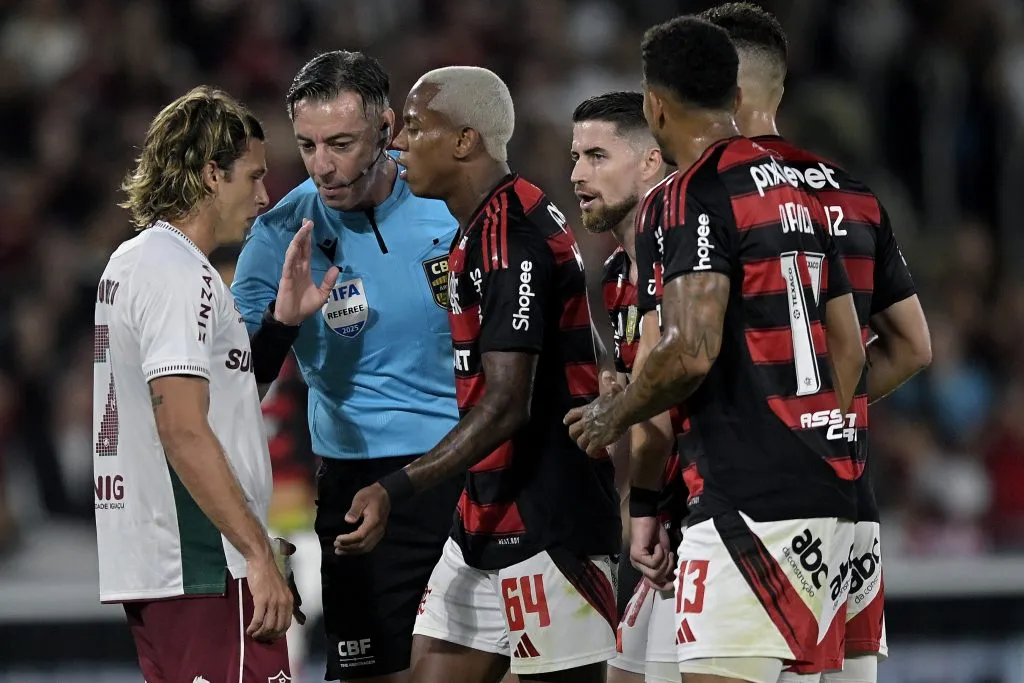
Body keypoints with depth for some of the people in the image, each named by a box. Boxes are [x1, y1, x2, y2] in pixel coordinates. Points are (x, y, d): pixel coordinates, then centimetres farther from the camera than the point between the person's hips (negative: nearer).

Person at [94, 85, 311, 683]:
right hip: (204, 567, -10)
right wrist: (260, 555, -20)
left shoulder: (130, 263, 19)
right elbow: (184, 431, -21)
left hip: (144, 564, 10)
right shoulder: (181, 274, -13)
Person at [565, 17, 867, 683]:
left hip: (751, 496, -9)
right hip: (826, 484, 9)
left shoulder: (692, 195, -10)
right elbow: (851, 351, 20)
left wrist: (612, 416, -3)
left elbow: (691, 352, -20)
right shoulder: (796, 190, 17)